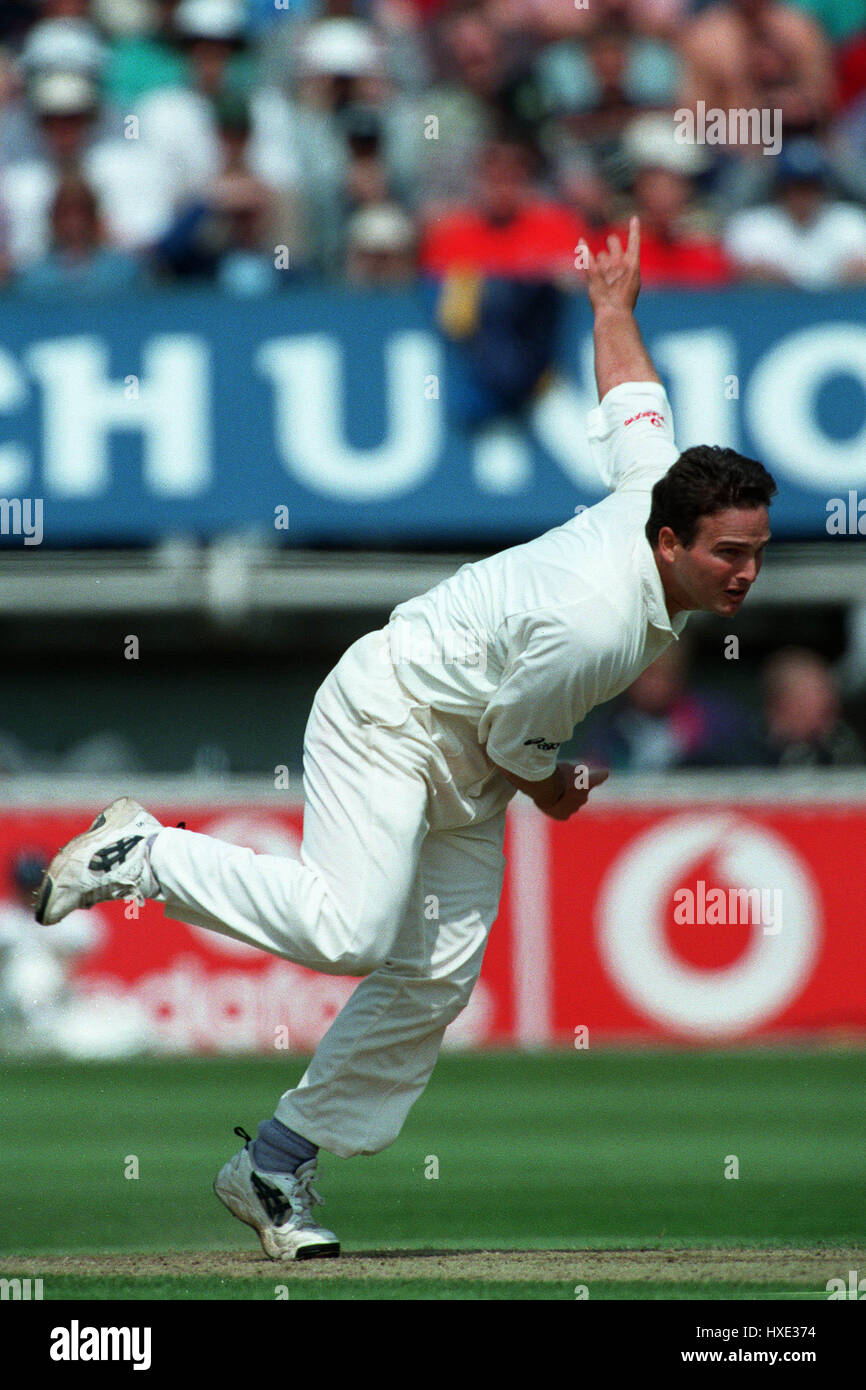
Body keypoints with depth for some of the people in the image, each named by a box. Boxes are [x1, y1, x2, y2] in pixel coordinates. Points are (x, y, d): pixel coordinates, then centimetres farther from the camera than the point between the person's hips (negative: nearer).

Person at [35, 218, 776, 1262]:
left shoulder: (659, 488, -11)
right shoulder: (590, 627, -34)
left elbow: (632, 395, 8)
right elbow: (518, 743, -19)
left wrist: (615, 306, 28)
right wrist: (554, 790, 3)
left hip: (462, 764, 9)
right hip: (389, 716, -9)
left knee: (435, 981, 2)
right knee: (349, 930, -28)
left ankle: (275, 1167, 8)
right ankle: (143, 856, -7)